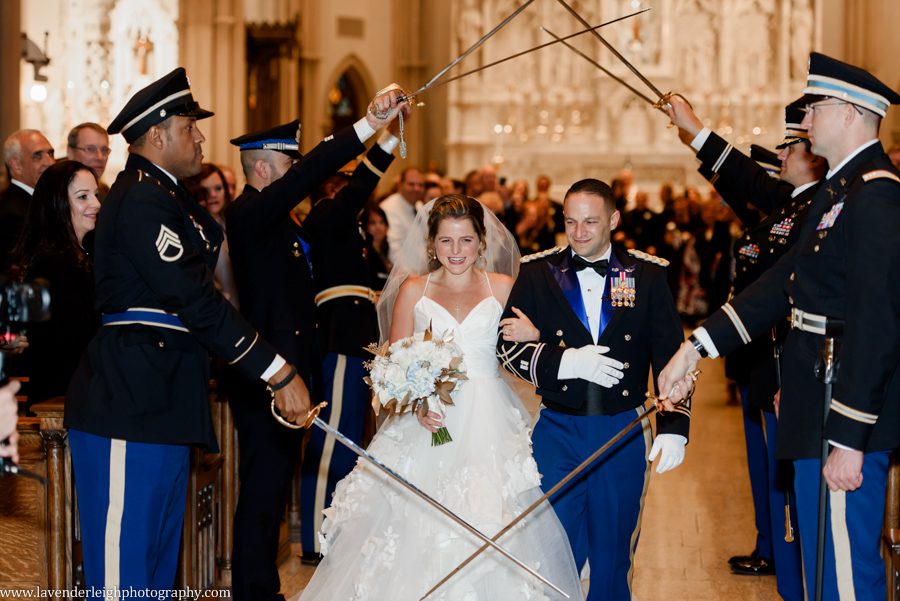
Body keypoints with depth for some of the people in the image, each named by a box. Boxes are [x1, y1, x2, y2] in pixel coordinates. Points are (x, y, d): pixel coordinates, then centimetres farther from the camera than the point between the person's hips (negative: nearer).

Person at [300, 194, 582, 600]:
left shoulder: (503, 287, 6)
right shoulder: (413, 289, 6)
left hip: (488, 425, 0)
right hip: (427, 422, 0)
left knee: (487, 534, -6)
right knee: (418, 534, -5)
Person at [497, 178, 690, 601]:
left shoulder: (648, 275, 1)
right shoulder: (538, 274, 2)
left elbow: (671, 356, 0)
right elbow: (506, 344, -1)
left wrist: (674, 425, -9)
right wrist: (564, 362, -17)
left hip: (624, 433, 0)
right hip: (557, 433, 0)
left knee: (614, 557, 12)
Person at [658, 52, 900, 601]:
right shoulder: (839, 191, 16)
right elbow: (785, 284, 17)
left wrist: (848, 441, -23)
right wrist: (696, 347, 11)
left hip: (848, 412, -11)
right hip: (819, 410, 11)